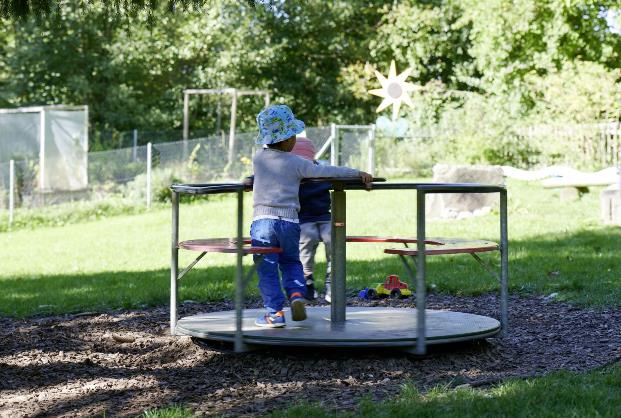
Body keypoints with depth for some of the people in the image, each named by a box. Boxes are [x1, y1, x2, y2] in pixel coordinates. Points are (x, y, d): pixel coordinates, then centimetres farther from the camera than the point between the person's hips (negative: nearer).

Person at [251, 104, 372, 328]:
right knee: (291, 261, 21)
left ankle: (275, 312, 1)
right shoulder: (296, 163, -1)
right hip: (289, 221, 0)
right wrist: (358, 173, 2)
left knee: (267, 269, 5)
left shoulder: (258, 158, 7)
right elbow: (329, 171, -4)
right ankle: (296, 294, -1)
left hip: (262, 220, 0)